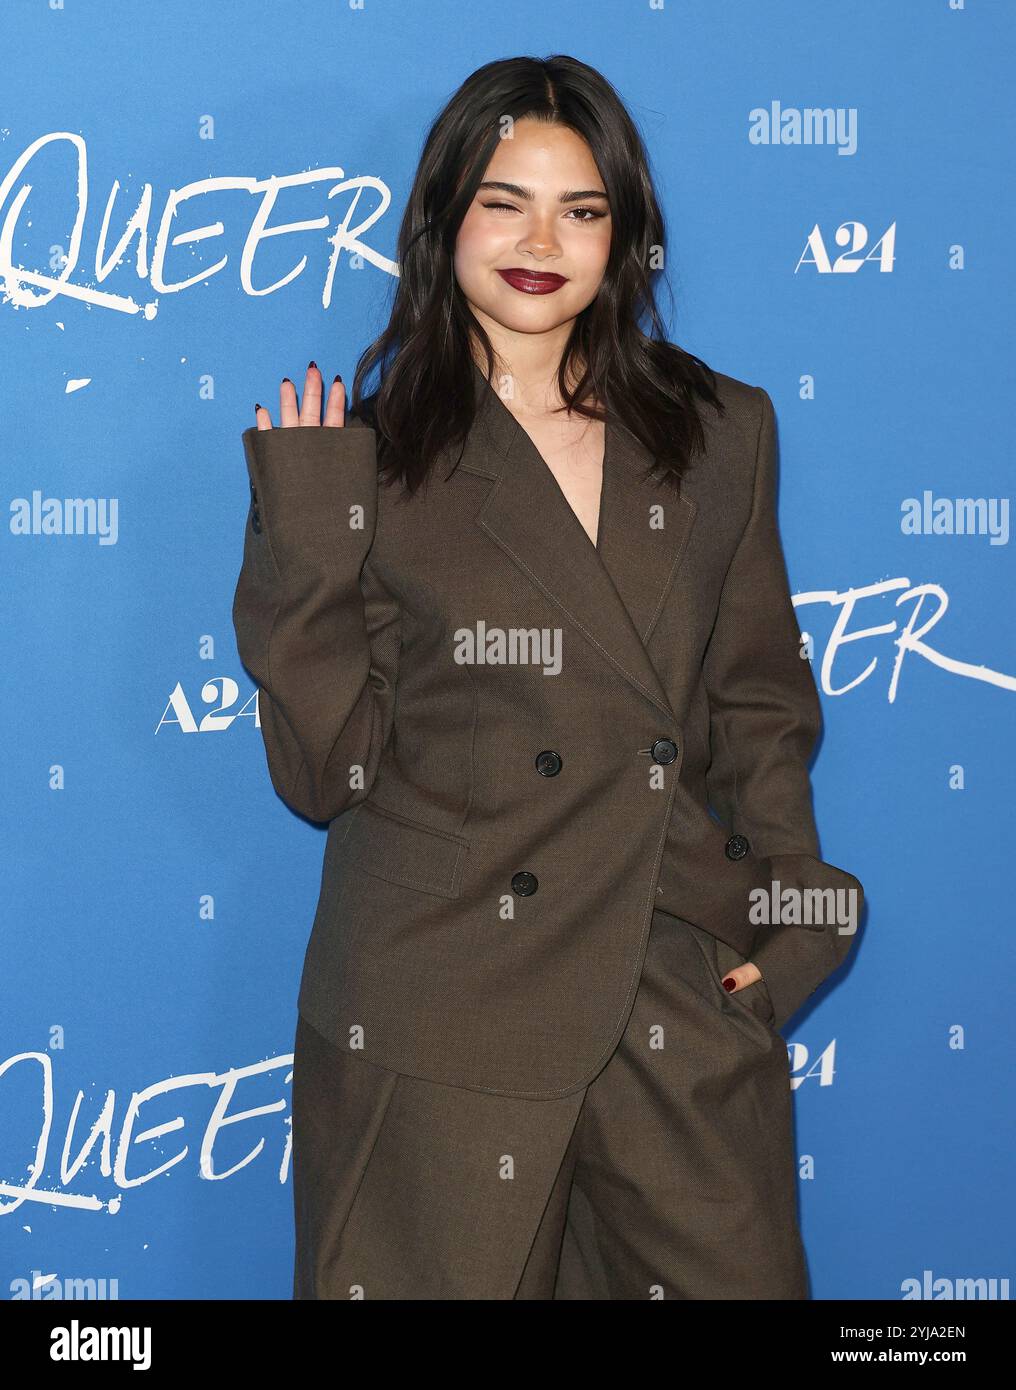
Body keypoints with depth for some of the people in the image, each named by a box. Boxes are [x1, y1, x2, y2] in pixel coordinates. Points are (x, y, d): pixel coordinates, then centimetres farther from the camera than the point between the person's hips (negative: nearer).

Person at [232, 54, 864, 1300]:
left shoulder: (719, 432, 7)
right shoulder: (378, 457, -1)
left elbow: (758, 701, 13)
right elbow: (326, 771, -5)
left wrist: (791, 900, 0)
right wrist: (304, 525, -12)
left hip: (688, 1002, 3)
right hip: (443, 1003, -2)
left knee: (730, 1276, 9)